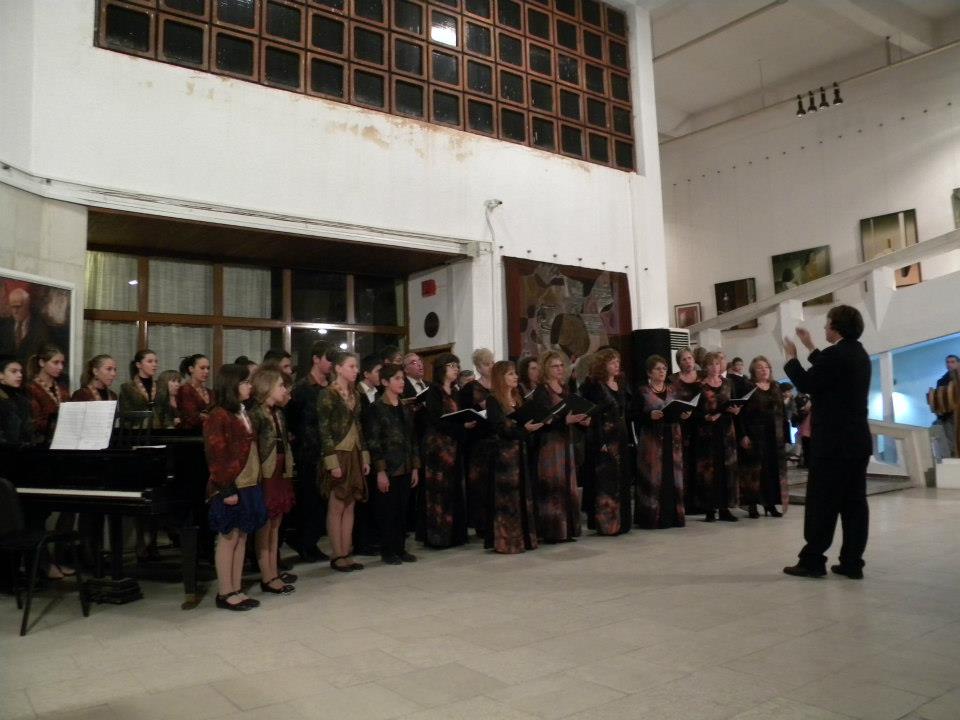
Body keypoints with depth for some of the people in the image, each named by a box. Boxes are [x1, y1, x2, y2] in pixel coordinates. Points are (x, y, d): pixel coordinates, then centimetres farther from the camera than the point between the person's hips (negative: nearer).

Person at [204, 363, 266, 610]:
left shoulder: (243, 414, 14)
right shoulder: (218, 416, -12)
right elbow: (216, 456, -16)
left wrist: (253, 484, 11)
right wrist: (226, 489, -18)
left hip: (249, 486, 8)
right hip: (231, 488, -8)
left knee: (241, 538, 11)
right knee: (228, 539, 1)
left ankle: (236, 590, 19)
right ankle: (225, 593, 11)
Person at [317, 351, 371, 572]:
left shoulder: (355, 394, 12)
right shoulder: (327, 394, -9)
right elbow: (324, 430, -13)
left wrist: (365, 456, 9)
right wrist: (332, 462, -18)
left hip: (355, 454, 6)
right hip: (338, 454, -6)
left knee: (349, 507, 7)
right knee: (336, 507, 0)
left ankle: (347, 553, 13)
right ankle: (338, 556, 7)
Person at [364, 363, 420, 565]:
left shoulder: (406, 409, 12)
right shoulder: (376, 408, -6)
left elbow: (412, 439, 13)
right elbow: (373, 442, -10)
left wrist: (415, 467, 8)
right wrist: (380, 471, -15)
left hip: (405, 468, 6)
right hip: (387, 469, -5)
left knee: (403, 510, 9)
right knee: (387, 511, 2)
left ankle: (400, 549, 19)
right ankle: (387, 552, 12)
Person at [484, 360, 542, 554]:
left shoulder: (517, 398, 15)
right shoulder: (493, 400, -9)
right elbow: (500, 427, -18)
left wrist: (536, 425, -3)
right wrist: (523, 429, -27)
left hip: (520, 452, 8)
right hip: (503, 453, -8)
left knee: (522, 495, 10)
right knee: (506, 496, -4)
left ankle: (522, 538, 18)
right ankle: (505, 541, 3)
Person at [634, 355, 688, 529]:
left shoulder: (672, 391, 14)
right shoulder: (642, 392, -2)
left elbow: (680, 412, 15)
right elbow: (637, 417, -7)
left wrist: (684, 415, -5)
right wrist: (650, 416, -24)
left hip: (672, 440, 5)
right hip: (651, 440, -5)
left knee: (672, 477, 5)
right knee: (653, 478, -5)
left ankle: (673, 516, 14)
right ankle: (651, 517, 0)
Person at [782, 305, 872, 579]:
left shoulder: (835, 354, -16)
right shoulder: (859, 355, 13)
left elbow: (806, 384, -11)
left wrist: (792, 357, 3)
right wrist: (810, 348, 30)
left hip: (834, 442, -8)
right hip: (857, 440, 9)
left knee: (822, 502, -3)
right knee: (854, 501, 7)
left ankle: (813, 560, 2)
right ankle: (852, 562, 11)